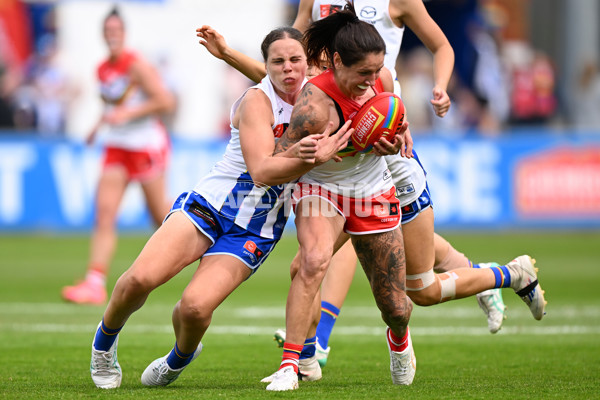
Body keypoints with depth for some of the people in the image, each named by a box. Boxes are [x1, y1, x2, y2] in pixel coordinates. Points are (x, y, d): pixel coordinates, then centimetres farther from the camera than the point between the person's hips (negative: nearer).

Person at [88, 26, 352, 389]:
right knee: (141, 278, -22)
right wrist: (306, 158, -38)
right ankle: (104, 341, 10)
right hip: (211, 204, -2)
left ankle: (179, 360, 14)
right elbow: (261, 171, -23)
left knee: (195, 307, -21)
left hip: (256, 231, 2)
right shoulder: (257, 100, -13)